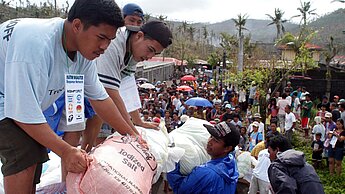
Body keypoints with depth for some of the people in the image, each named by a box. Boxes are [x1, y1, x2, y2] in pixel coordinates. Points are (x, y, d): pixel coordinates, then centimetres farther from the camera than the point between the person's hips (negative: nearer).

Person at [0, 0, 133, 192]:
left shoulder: (84, 47, -12)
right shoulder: (35, 44, -38)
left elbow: (99, 97, -4)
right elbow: (23, 113, -33)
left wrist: (131, 134, -4)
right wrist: (66, 151, -32)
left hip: (26, 101, 8)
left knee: (34, 157, 8)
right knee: (25, 157, -21)